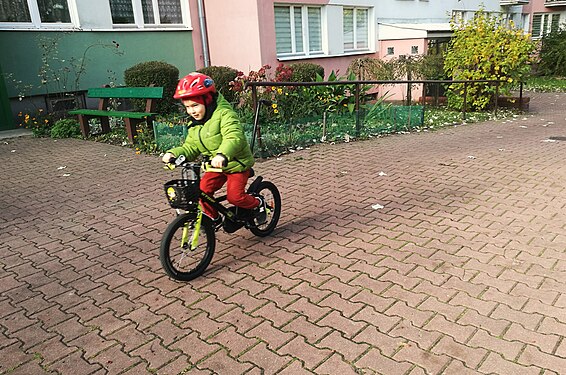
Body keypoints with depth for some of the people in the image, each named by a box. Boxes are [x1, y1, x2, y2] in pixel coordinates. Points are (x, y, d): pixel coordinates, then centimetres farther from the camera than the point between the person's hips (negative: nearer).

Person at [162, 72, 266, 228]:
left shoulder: (225, 114, -22)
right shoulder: (195, 125, 5)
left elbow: (234, 138, -38)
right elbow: (190, 147, 4)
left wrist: (222, 155, -57)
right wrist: (173, 153, -16)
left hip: (237, 163, -7)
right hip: (215, 166, 7)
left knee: (234, 196, -15)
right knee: (203, 190, -10)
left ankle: (258, 203, 15)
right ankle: (213, 218, 13)